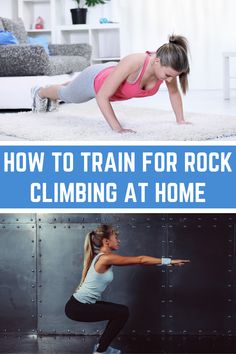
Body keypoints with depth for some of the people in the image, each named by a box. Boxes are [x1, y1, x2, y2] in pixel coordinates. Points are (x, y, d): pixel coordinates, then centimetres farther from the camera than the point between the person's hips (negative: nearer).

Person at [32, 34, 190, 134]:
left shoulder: (167, 65, -34)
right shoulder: (132, 64, -50)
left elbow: (174, 92, -11)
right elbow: (102, 96, -42)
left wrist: (181, 120, -13)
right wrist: (117, 129, -44)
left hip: (112, 74, 6)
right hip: (95, 80, -5)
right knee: (66, 94, 31)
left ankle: (52, 100, 72)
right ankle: (40, 92, 64)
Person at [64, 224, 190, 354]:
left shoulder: (104, 257, 11)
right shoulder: (106, 258, -19)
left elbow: (137, 260, 14)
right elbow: (140, 260, -18)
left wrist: (167, 261, 12)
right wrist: (169, 261, -14)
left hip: (83, 303, 10)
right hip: (77, 307, -10)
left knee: (120, 311, 14)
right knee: (122, 313, -10)